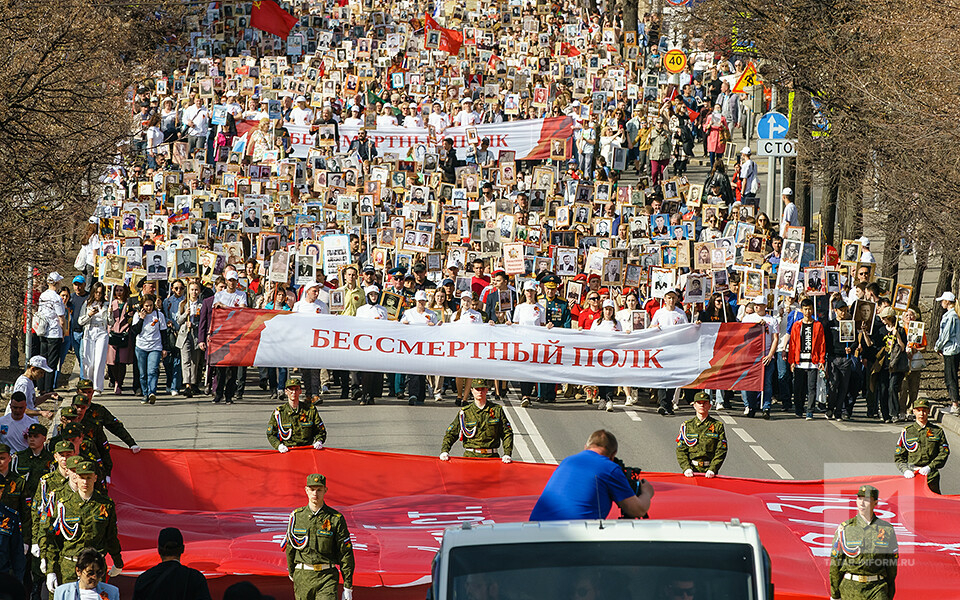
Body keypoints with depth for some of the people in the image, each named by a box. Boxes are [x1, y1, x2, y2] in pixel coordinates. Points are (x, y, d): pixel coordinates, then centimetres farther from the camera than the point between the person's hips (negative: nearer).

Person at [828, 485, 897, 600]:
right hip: (851, 589, 0)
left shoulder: (887, 530, 5)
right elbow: (835, 564, 4)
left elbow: (892, 566, 10)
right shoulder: (844, 529, 2)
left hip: (877, 589, 0)